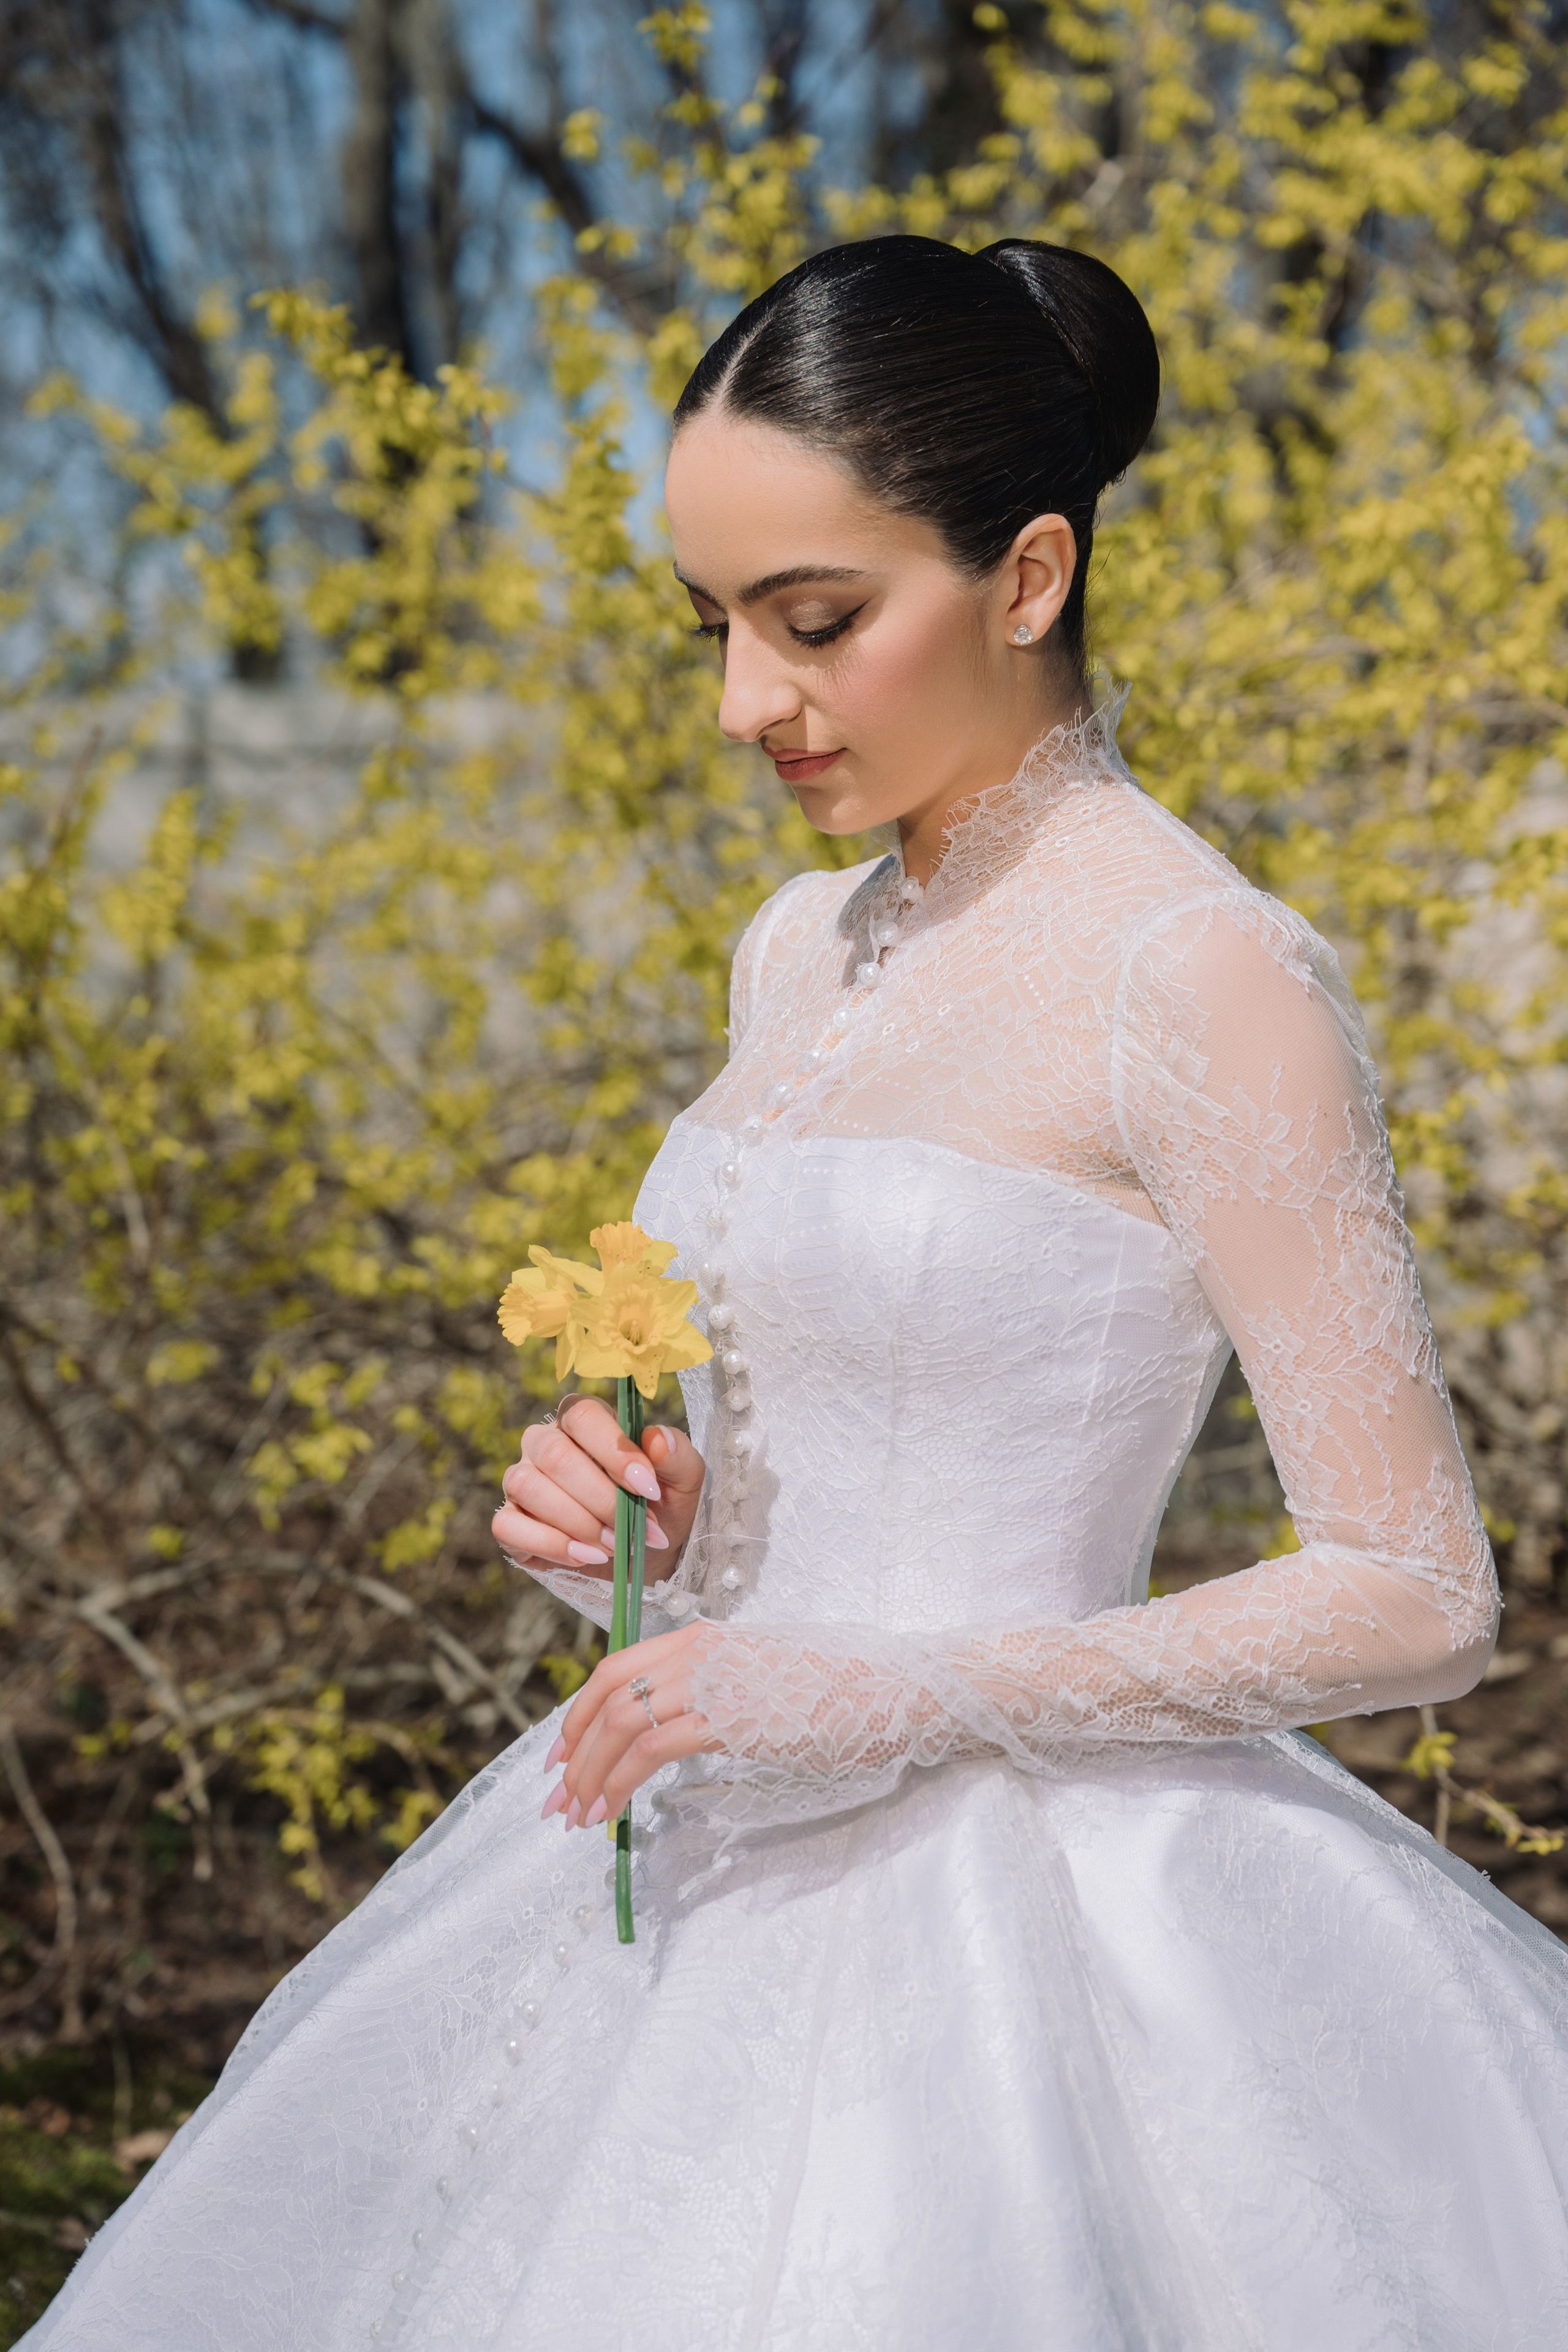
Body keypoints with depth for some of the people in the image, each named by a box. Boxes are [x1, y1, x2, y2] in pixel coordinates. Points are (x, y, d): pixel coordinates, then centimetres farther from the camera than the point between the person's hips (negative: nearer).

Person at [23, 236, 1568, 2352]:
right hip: (709, 1895, 7)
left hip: (1016, 1912, -7)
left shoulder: (1202, 976, -15)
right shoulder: (801, 955, 9)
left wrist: (902, 1694, -19)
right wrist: (633, 1502, -2)